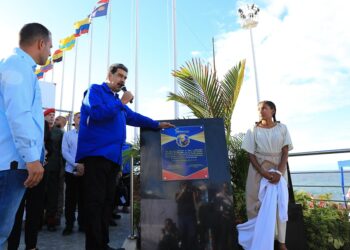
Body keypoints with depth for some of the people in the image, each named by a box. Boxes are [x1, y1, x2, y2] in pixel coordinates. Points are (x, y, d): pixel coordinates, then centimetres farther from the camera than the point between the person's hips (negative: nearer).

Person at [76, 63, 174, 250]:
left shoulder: (117, 100, 24)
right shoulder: (95, 90, 2)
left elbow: (134, 117, 28)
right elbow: (97, 113, -17)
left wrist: (157, 125, 24)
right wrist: (121, 102, -7)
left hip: (113, 156, 8)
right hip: (96, 154, -8)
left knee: (107, 201, 10)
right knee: (95, 202, -6)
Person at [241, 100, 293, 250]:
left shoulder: (282, 128, 1)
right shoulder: (254, 130, -1)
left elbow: (285, 152, -3)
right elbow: (251, 154, -5)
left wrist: (279, 172, -18)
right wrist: (264, 173, -16)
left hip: (279, 168, 1)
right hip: (258, 168, -1)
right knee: (257, 203, 1)